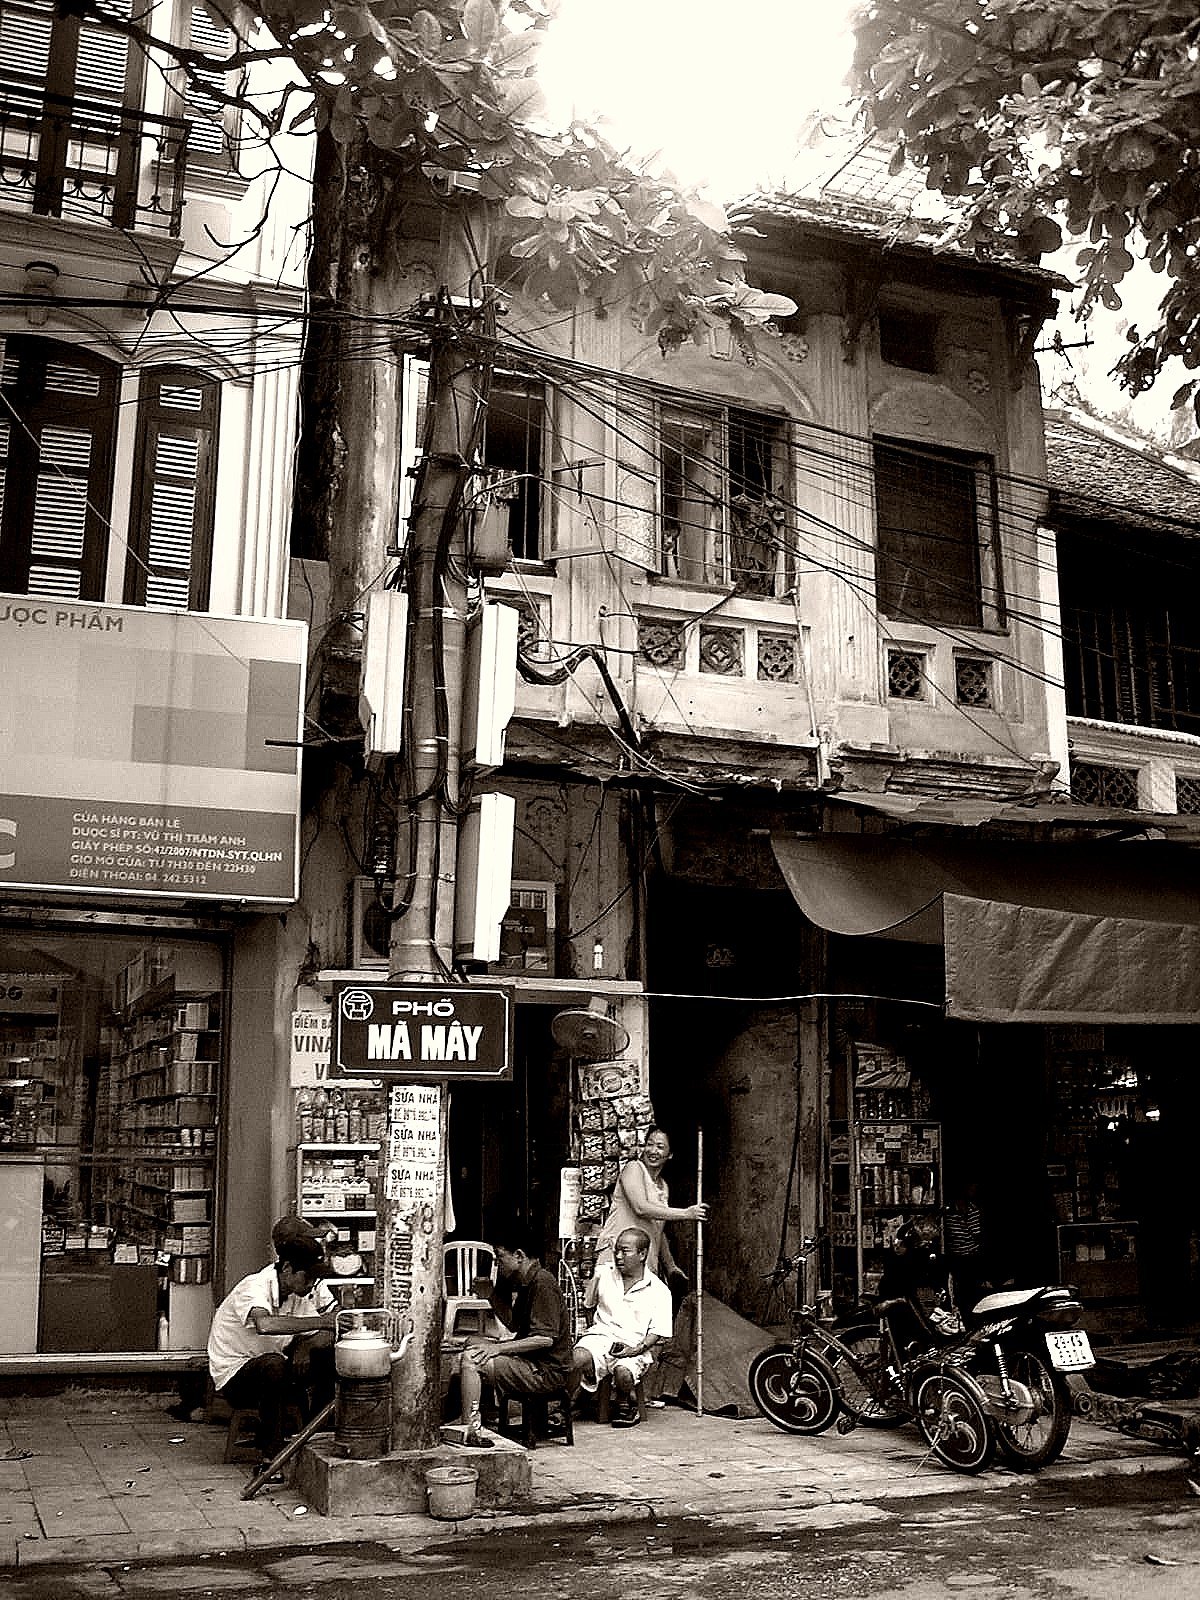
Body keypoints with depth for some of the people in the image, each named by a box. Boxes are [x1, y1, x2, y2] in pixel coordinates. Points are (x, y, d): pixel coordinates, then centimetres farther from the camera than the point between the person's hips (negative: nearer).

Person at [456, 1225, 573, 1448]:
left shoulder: (542, 1282, -17)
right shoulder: (526, 1282, 14)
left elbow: (545, 1338, -23)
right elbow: (514, 1325, 24)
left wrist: (499, 1348, -21)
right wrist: (491, 1294, 12)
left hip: (548, 1371, -11)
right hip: (532, 1362, 11)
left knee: (472, 1361, -18)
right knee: (475, 1344, 15)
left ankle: (470, 1429, -13)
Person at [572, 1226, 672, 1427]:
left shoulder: (659, 1290, 4)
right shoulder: (604, 1273, 14)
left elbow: (658, 1332, -2)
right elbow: (587, 1306, 27)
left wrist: (638, 1349, -16)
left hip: (634, 1344, -2)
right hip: (601, 1335, 2)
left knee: (623, 1372, -36)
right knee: (579, 1357, -33)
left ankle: (625, 1406, -1)